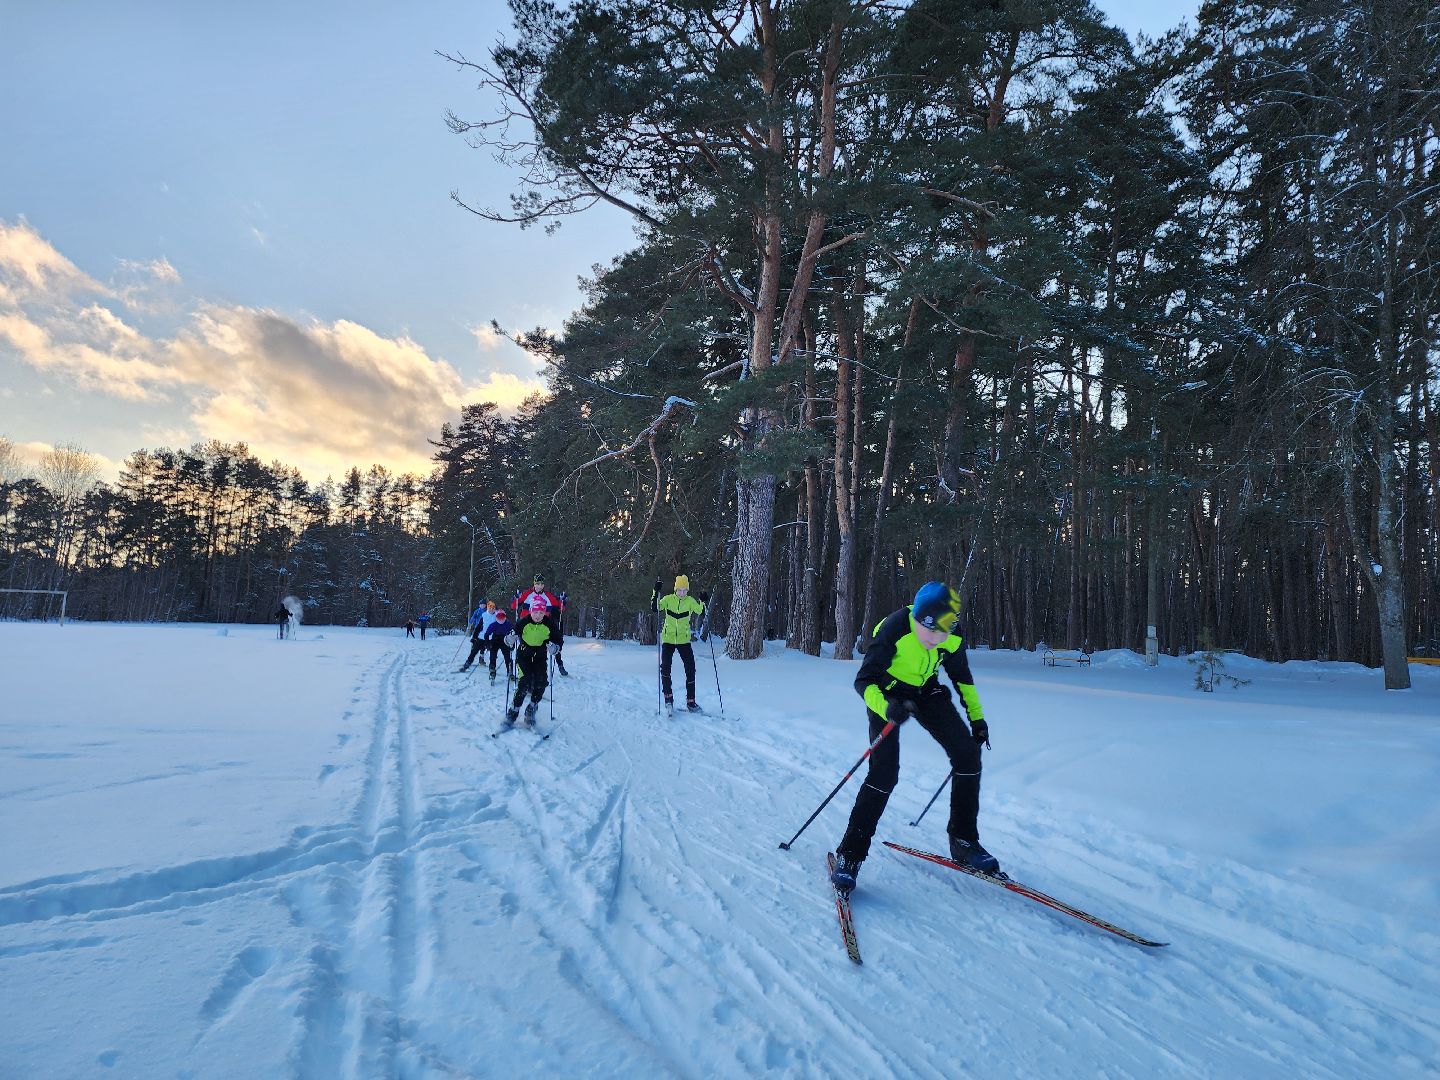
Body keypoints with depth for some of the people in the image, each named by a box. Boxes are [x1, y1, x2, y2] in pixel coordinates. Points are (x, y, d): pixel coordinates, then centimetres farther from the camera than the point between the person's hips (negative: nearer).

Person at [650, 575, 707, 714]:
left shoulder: (690, 601, -3)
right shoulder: (668, 599, -3)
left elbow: (701, 614, -8)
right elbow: (654, 608, -13)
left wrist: (703, 602, -24)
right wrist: (656, 593, -23)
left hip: (684, 640, 1)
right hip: (668, 639, 0)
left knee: (690, 669, -3)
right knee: (665, 667, -9)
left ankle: (690, 701, 6)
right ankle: (668, 697, 9)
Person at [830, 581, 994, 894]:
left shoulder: (952, 637, -17)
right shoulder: (893, 631, -33)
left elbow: (961, 677, 5)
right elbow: (863, 681, -29)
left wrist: (976, 717, 7)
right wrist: (886, 708, -47)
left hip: (926, 692, 5)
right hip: (889, 694, -5)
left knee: (967, 752, -8)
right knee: (884, 772, -18)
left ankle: (964, 841, 8)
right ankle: (850, 853, -7)